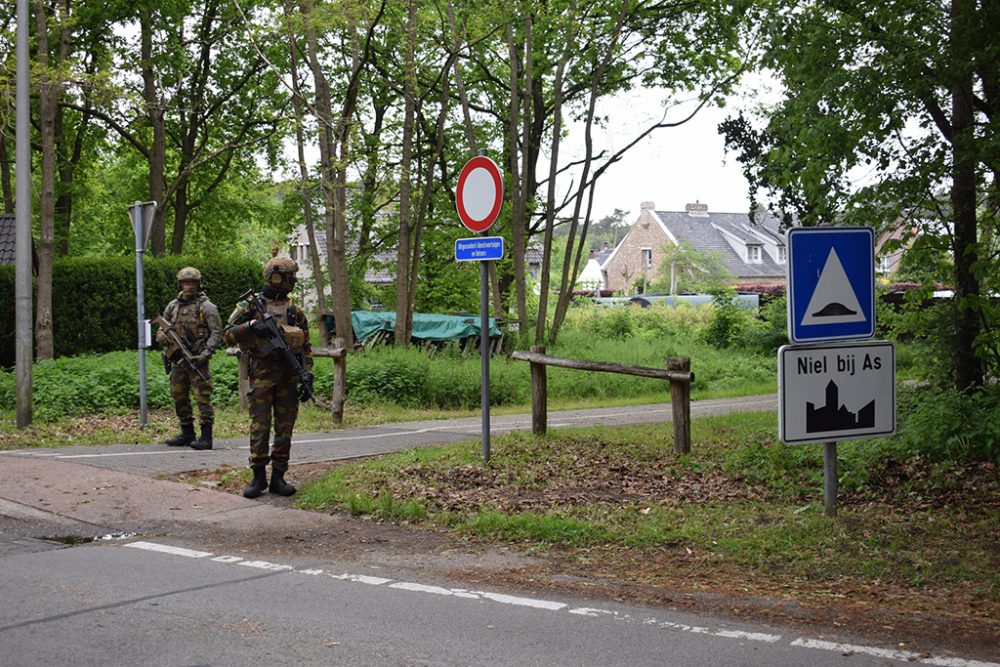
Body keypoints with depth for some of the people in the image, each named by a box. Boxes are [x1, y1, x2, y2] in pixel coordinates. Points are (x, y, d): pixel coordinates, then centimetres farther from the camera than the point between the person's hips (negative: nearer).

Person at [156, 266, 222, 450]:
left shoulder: (206, 307, -3)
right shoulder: (172, 306, 13)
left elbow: (216, 333, -7)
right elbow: (161, 331, 18)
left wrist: (205, 354, -18)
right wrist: (166, 338, -6)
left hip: (197, 360, -6)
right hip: (177, 359, 6)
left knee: (202, 398, -8)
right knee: (179, 398, 11)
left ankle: (206, 437, -7)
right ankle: (187, 434, 22)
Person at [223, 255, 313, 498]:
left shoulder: (295, 312, 11)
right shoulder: (249, 306, 1)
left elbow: (306, 347, 14)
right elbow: (228, 336, -4)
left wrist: (308, 375, 3)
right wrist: (250, 325, -19)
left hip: (288, 377, 4)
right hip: (262, 375, -4)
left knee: (285, 429, 4)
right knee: (260, 427, -4)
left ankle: (278, 478, 10)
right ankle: (258, 477, 4)